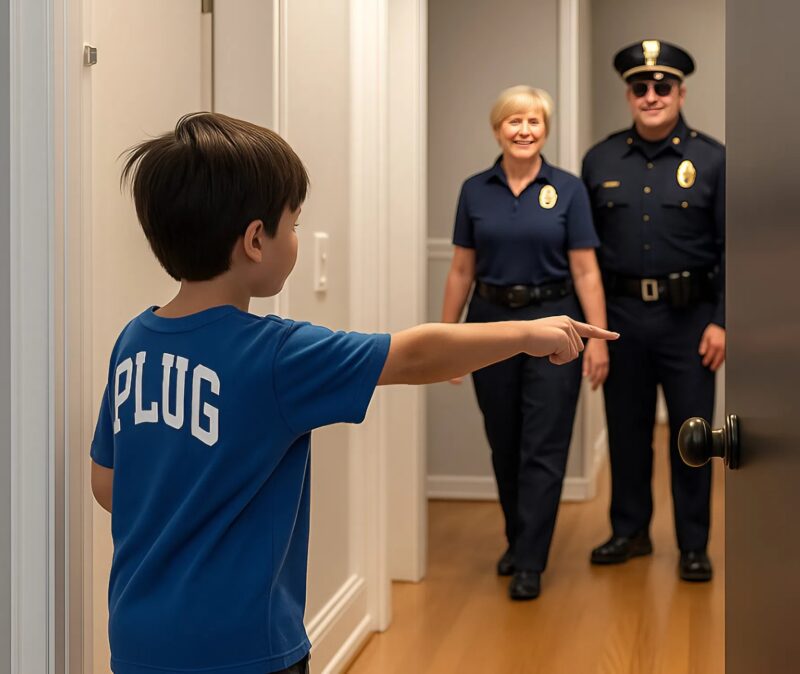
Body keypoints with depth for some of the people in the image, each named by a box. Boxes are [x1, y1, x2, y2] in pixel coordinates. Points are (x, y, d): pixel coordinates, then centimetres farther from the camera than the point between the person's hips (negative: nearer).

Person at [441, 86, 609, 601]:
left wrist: (599, 337, -11)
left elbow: (585, 270, -5)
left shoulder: (568, 189, -3)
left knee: (543, 448, -1)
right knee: (504, 445, 13)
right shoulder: (475, 191, 4)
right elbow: (462, 270, 7)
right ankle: (518, 540, 31)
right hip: (491, 322, 3)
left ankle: (530, 563, 5)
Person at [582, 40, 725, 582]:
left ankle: (694, 545, 16)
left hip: (687, 317, -2)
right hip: (621, 314, 2)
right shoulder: (600, 161, 7)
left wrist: (721, 322, -9)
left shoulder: (711, 160, -1)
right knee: (626, 430, 11)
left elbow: (729, 247, -2)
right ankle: (630, 532, 26)